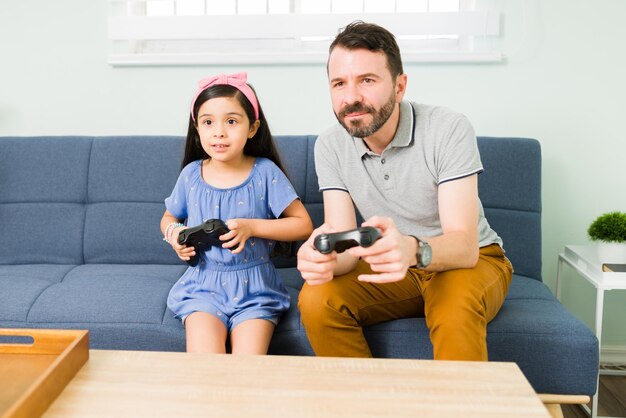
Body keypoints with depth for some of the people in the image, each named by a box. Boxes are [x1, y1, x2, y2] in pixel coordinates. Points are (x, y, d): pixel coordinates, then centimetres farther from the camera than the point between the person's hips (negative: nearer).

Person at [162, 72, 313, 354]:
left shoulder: (265, 172, -5)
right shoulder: (191, 174, 2)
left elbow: (303, 225, -4)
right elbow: (168, 218, 20)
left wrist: (251, 227, -15)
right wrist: (174, 233, -3)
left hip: (254, 288, -1)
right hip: (202, 285, 2)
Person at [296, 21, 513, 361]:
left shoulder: (449, 129, -21)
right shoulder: (330, 147, -8)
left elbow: (464, 246, -27)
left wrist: (412, 250, -50)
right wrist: (323, 259, -40)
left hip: (472, 259, -3)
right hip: (392, 267, 4)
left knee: (456, 311, -36)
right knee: (315, 300, -21)